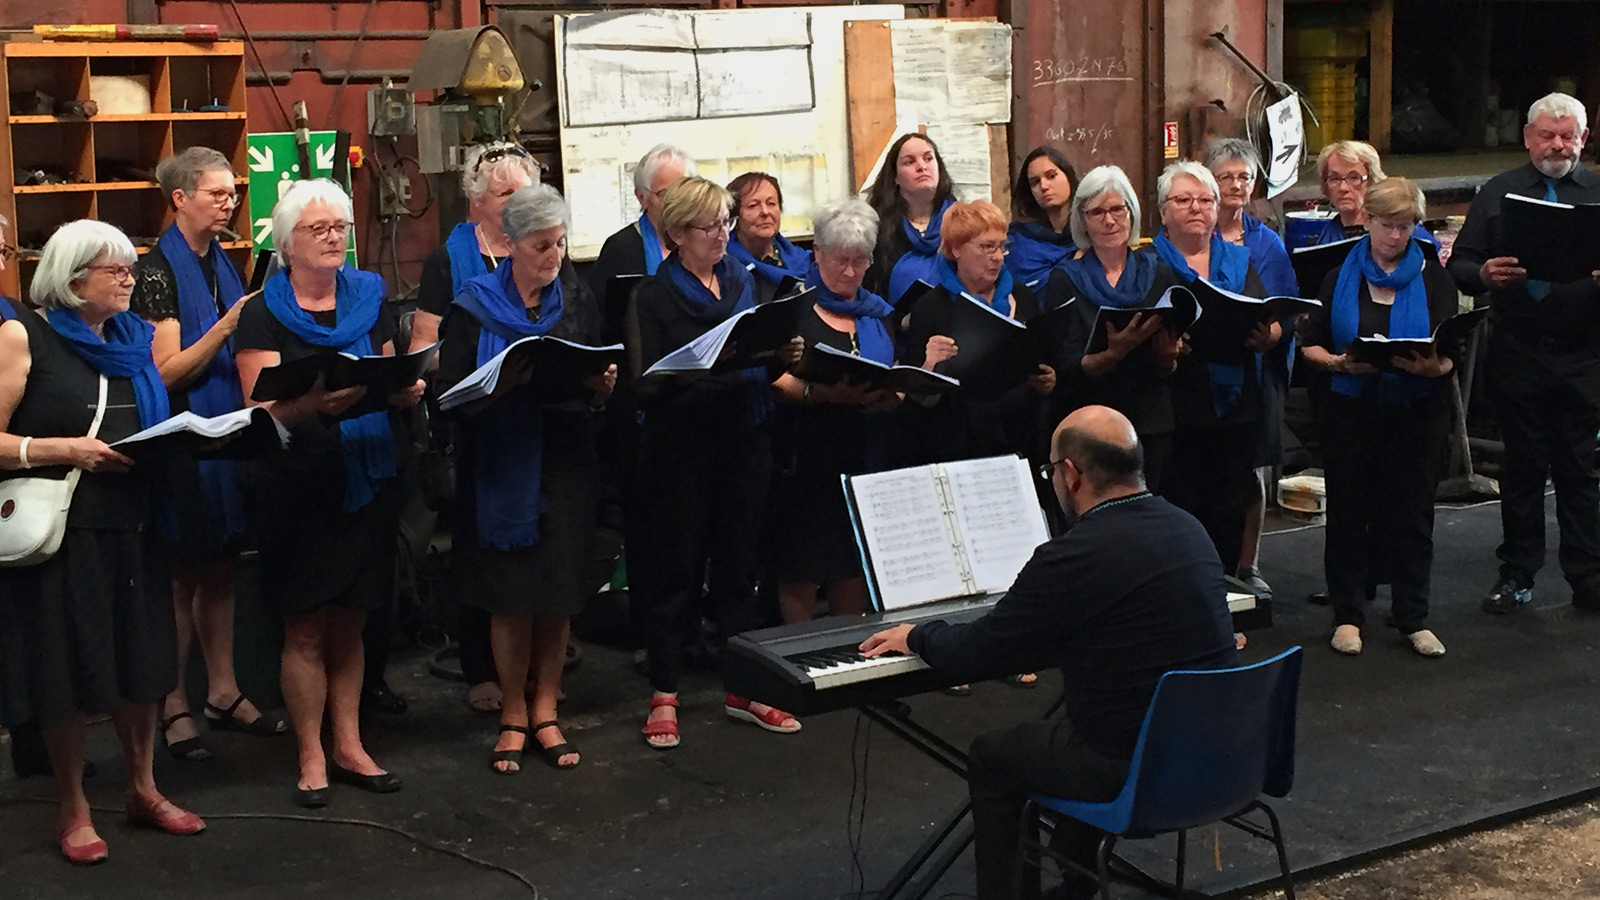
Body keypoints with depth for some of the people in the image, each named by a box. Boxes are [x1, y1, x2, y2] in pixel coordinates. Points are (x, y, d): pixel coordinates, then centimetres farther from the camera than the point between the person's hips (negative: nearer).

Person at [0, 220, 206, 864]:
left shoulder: (130, 338, 11)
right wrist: (68, 450, -22)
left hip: (130, 525, 5)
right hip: (61, 529, -5)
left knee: (137, 661, 11)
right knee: (66, 669, 4)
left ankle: (144, 790, 27)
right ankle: (73, 810, 18)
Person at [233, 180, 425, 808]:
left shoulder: (371, 300, 10)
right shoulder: (263, 314, -3)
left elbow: (393, 385, 14)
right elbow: (262, 408, -13)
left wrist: (406, 390, -10)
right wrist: (316, 401, -33)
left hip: (366, 483, 4)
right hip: (297, 489, -4)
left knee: (349, 625, 12)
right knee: (306, 630, 0)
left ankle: (349, 748, 22)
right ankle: (311, 758, 12)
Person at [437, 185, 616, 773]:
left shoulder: (578, 303, 10)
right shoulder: (475, 308, 0)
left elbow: (599, 388, 12)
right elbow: (451, 390, -6)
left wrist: (602, 387, -11)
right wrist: (505, 380, -22)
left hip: (564, 465, 3)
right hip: (501, 466, -2)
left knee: (558, 592, 4)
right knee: (512, 596, -1)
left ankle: (545, 712, 16)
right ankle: (513, 715, 14)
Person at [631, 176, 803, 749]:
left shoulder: (744, 283, 11)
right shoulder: (656, 296, -4)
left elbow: (765, 365, 15)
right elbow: (648, 384, -11)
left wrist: (785, 356, -6)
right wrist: (696, 375, -28)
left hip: (745, 439, 5)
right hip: (682, 444, -4)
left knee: (740, 562, 11)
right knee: (676, 567, 3)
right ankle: (665, 695, 13)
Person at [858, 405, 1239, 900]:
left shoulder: (1074, 556, -19)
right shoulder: (1189, 528, 4)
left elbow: (970, 655, -10)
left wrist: (915, 635, 10)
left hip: (1136, 768, -7)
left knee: (990, 758, 16)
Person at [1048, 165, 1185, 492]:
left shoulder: (1159, 275, 6)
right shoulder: (1064, 281, -1)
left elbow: (1171, 368, 5)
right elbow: (1065, 368, -10)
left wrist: (1167, 355, -17)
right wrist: (1113, 354, -27)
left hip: (1151, 426, 2)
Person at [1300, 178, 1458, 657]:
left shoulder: (1433, 278, 6)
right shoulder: (1341, 276, 6)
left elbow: (1451, 353, 1)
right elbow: (1310, 345, 4)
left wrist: (1434, 367, -21)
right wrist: (1340, 362, -16)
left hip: (1417, 411, 0)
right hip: (1351, 407, 0)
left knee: (1412, 511, 3)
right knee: (1349, 509, 3)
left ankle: (1413, 618, 13)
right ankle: (1347, 614, 14)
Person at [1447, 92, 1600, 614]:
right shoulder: (1498, 193, 8)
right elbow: (1459, 264, 5)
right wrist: (1484, 275, -17)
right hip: (1516, 352, 0)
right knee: (1522, 464, 8)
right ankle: (1517, 575, 17)